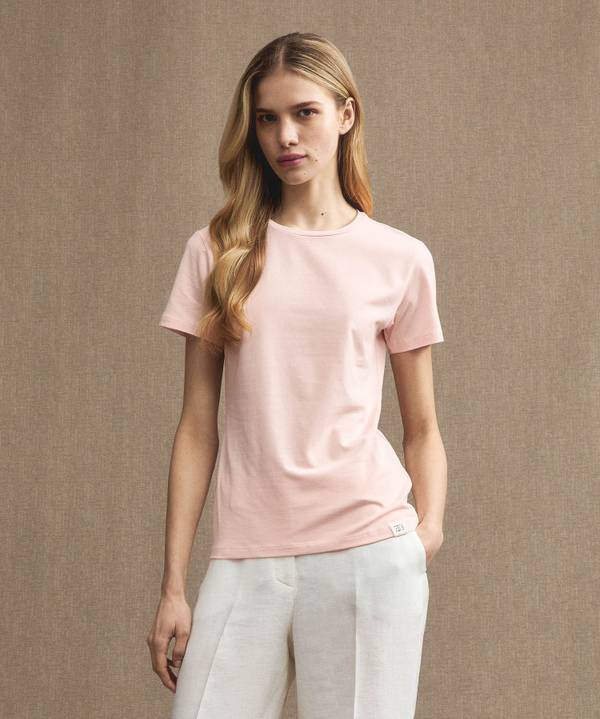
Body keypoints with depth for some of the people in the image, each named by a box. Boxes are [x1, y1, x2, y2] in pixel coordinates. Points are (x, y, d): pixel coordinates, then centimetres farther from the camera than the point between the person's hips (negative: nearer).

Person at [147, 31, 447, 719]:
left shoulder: (400, 260, 5)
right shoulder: (216, 252, 7)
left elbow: (422, 428, 11)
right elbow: (197, 428, 7)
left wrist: (429, 525, -7)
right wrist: (173, 586, 5)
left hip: (368, 553, -1)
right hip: (245, 558, 1)